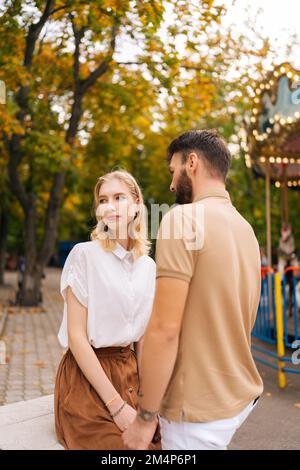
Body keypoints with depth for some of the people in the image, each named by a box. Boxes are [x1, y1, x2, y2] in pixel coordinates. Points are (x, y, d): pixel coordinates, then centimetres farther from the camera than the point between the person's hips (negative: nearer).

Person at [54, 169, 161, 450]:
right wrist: (117, 405, -17)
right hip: (86, 377, -5)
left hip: (129, 372, 5)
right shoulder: (84, 254, -11)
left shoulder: (147, 266, 5)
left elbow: (142, 336, 11)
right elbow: (76, 337, -15)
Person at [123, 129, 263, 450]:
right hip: (240, 395, 7)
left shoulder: (182, 218, -17)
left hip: (200, 408, -7)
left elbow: (165, 328, -22)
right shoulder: (245, 227, 8)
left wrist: (145, 417, -13)